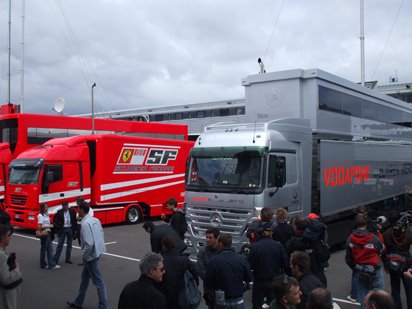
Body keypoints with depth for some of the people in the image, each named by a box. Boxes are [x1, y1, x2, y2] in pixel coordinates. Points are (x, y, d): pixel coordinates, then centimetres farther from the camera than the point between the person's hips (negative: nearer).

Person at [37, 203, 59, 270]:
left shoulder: (46, 215, 13)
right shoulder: (40, 216, -13)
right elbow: (40, 226, -17)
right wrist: (49, 226, -16)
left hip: (48, 233, 8)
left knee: (50, 249, 5)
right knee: (43, 249, 4)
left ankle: (52, 264, 6)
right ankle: (43, 264, 15)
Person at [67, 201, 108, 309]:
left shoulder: (85, 224, -21)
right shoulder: (95, 220, 5)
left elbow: (89, 244, -27)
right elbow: (102, 235, 12)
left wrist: (84, 256, -10)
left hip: (91, 255, -9)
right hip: (97, 252, 9)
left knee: (98, 282, 0)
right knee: (85, 277, 22)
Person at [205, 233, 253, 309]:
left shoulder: (214, 260, -16)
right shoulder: (241, 259, -10)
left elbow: (207, 282, -10)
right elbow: (249, 279, 0)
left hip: (221, 302, -1)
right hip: (238, 301, 1)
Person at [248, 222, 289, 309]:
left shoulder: (255, 246, -13)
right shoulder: (278, 246, -9)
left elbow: (250, 265, -10)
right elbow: (286, 264, -7)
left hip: (259, 282, -1)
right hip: (275, 281, 2)